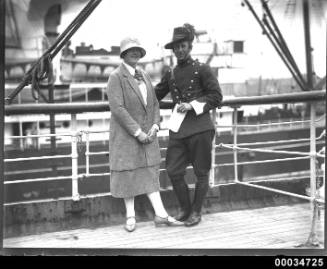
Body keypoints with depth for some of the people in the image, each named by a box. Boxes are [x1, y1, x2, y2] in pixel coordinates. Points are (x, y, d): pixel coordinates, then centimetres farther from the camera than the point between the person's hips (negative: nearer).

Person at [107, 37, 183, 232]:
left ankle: (161, 215, 1)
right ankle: (130, 216, 15)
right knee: (128, 172, 3)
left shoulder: (144, 76, 9)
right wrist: (137, 132, -21)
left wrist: (154, 127, -7)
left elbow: (154, 104, 10)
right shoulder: (116, 77, -11)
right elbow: (117, 108, -20)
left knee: (149, 172, 3)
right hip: (125, 134, -5)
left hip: (146, 133, 5)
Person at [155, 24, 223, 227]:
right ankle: (185, 209, 21)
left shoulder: (202, 70, -1)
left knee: (201, 172, 5)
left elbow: (216, 97, -4)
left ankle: (196, 212, 19)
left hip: (200, 127, -5)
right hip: (178, 128, 5)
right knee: (173, 171, 2)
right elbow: (155, 95, 23)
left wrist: (193, 105, -14)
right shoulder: (171, 74, 14)